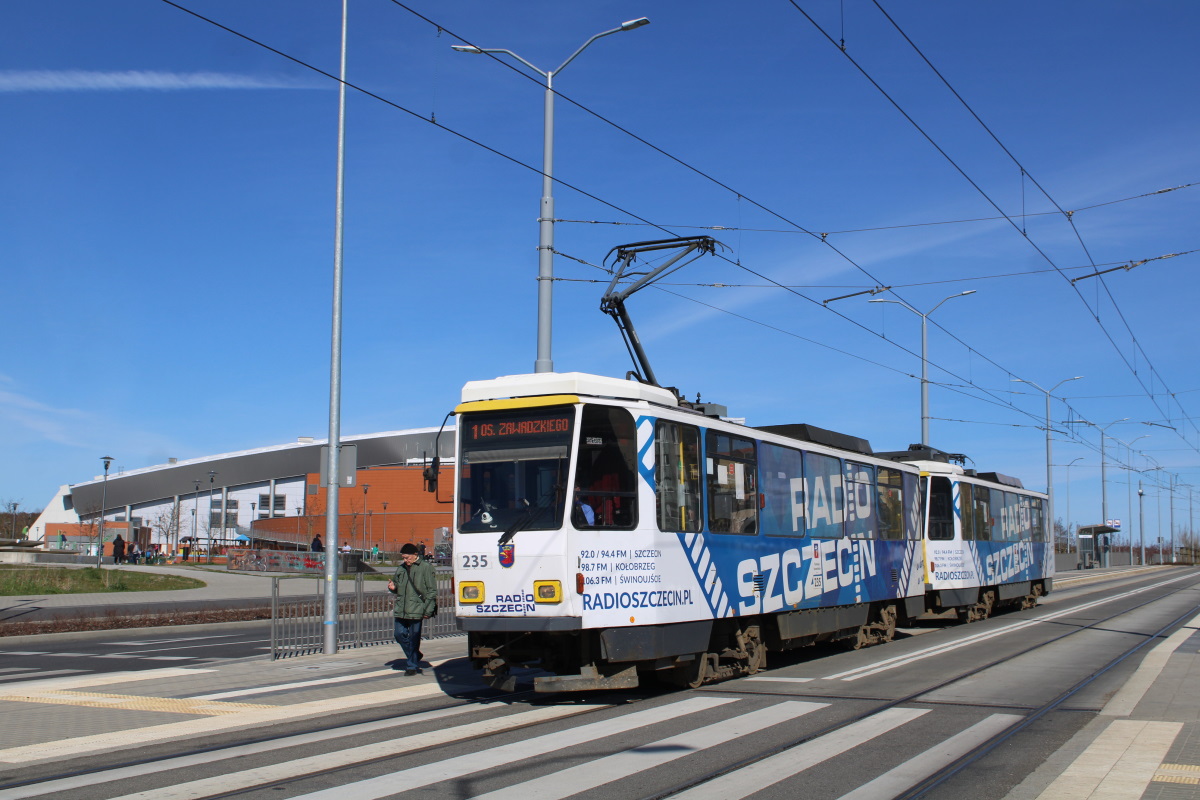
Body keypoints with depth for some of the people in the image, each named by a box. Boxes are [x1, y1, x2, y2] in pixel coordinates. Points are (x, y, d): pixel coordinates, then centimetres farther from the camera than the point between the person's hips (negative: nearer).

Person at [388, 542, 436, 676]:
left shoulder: (426, 567, -4)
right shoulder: (401, 568, 15)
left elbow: (432, 591, -5)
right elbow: (397, 586, 30)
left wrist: (428, 610, -10)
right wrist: (393, 587, 5)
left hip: (416, 609, -6)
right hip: (401, 609, 6)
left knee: (414, 638, -1)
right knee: (400, 635, 4)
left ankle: (412, 666, 11)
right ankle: (415, 657, 25)